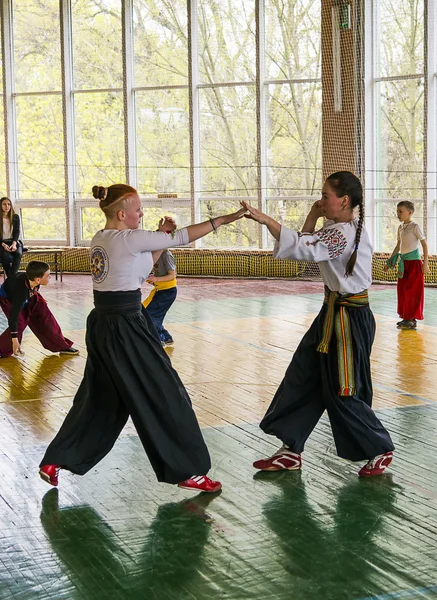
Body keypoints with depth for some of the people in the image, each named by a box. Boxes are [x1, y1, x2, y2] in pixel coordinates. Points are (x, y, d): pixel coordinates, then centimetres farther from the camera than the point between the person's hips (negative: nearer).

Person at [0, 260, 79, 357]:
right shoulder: (21, 292, -45)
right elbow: (13, 316, -41)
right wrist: (14, 340, -39)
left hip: (29, 295, 6)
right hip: (8, 299, -6)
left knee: (45, 317, 0)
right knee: (20, 323, -21)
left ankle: (61, 346, 11)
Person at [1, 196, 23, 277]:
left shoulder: (15, 217, 6)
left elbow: (17, 231, 2)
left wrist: (14, 243, -16)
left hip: (14, 242, 2)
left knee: (18, 254, -32)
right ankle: (10, 276, -18)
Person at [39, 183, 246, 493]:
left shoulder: (100, 240, 10)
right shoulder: (128, 239, -16)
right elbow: (181, 237, -12)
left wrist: (160, 238, 8)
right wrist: (223, 219, -6)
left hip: (102, 326, 9)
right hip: (125, 329, -9)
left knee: (99, 398, 19)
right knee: (166, 397, 1)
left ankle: (54, 461, 21)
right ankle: (188, 471, 9)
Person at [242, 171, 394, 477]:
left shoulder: (343, 234, -24)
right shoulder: (345, 229, 8)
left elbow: (302, 247, -35)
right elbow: (309, 245, 14)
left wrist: (264, 218, -38)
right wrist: (313, 218, 0)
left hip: (350, 321, -10)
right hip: (334, 314, 10)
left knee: (342, 393, 1)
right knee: (303, 378, 10)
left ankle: (381, 450, 21)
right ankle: (291, 451, 18)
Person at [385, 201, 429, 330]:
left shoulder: (415, 227, -10)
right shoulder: (400, 228, 11)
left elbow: (424, 244, -11)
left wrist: (425, 263, -15)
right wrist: (390, 261, 19)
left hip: (414, 262, -7)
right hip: (403, 262, 7)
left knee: (412, 290, -5)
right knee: (402, 289, 7)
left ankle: (412, 320, -1)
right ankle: (406, 318, 15)